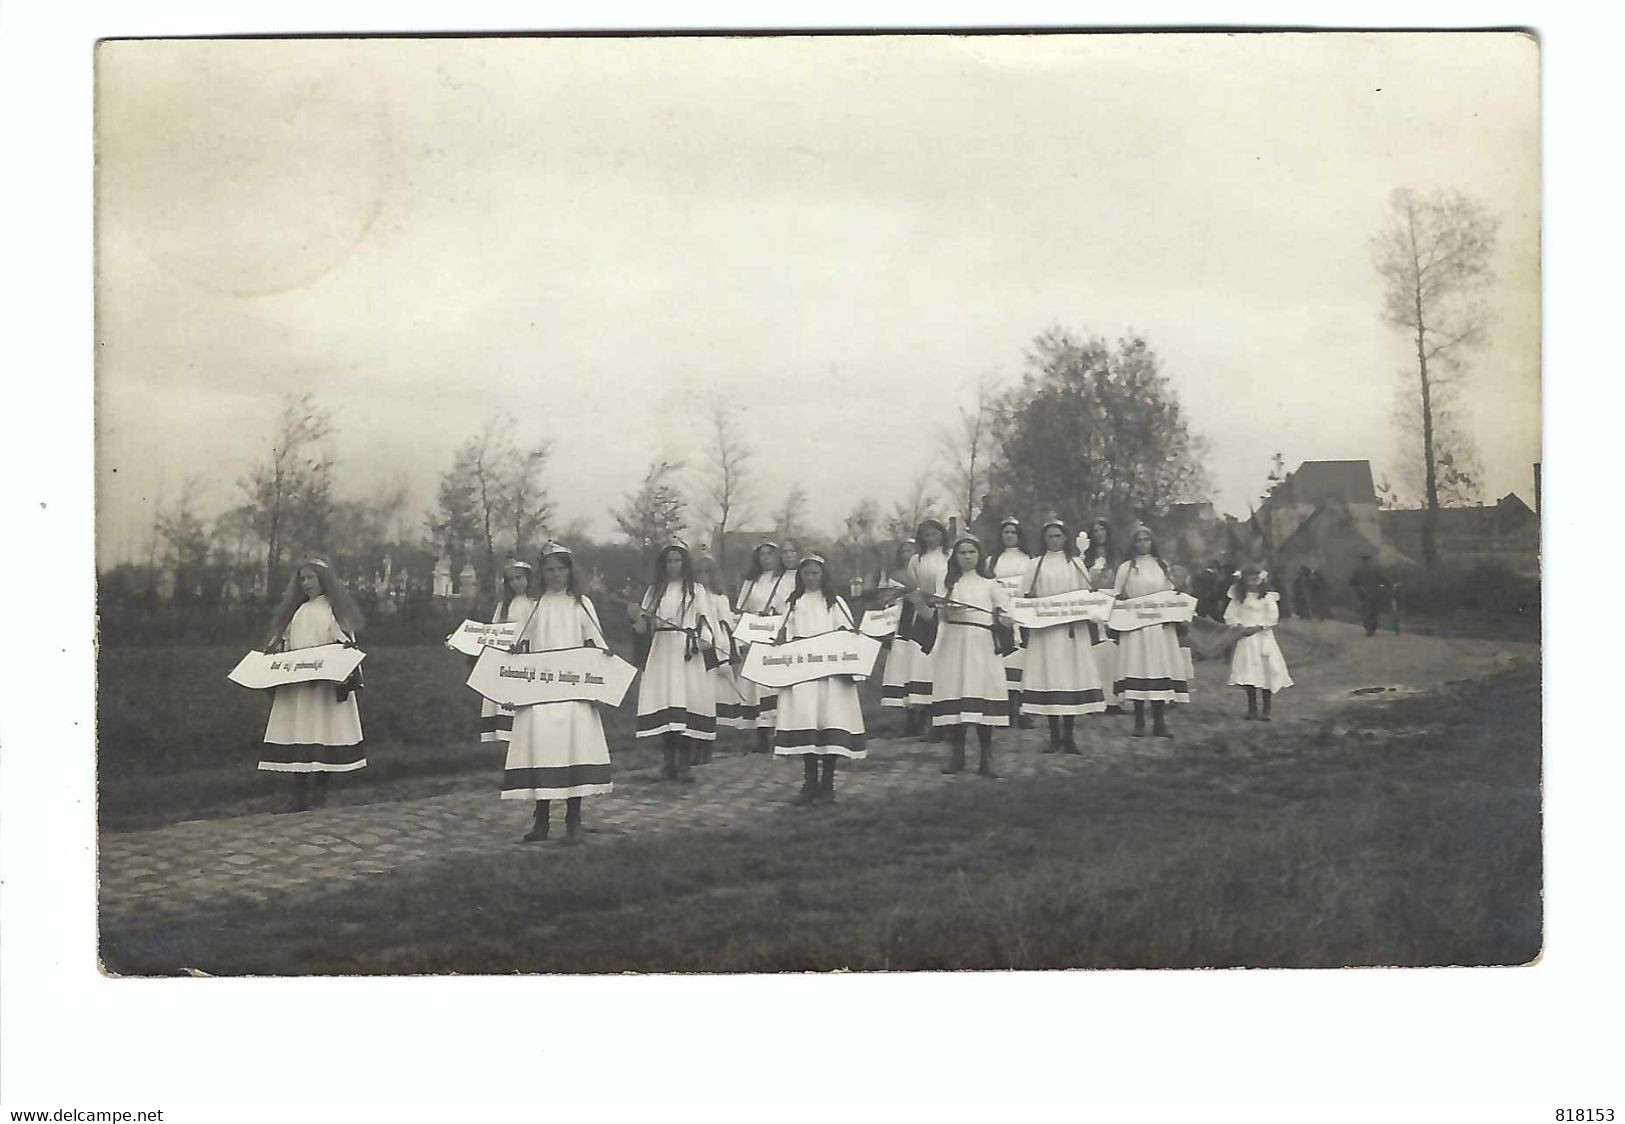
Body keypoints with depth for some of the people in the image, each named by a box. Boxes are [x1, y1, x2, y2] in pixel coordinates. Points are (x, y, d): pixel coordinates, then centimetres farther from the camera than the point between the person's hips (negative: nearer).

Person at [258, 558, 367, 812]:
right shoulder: (297, 611, 19)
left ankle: (319, 792, 1)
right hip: (294, 683, 5)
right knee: (297, 735, -1)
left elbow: (346, 643, -4)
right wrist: (276, 649, 1)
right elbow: (287, 643, 22)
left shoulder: (334, 609, 4)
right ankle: (299, 795, 0)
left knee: (322, 734, -5)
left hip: (325, 683, -5)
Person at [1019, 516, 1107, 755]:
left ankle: (1069, 735, 3)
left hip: (1072, 627, 1)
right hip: (1044, 627, 0)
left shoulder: (1076, 563, 12)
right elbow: (1027, 596, 8)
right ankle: (1054, 735, 2)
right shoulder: (1036, 565, 10)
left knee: (1072, 677, -3)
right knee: (1048, 677, -4)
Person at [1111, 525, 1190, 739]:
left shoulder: (1162, 566, 13)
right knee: (1137, 668, -6)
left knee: (1160, 668, -3)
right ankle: (1139, 722, 1)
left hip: (1160, 624, 2)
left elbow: (1171, 594, 13)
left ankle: (1159, 722, 1)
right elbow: (1117, 597, 8)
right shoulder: (1126, 568, 8)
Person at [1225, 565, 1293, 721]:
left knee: (1266, 674, -4)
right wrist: (1240, 627, -11)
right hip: (1245, 639, 2)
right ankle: (1252, 709, 7)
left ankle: (1266, 711, 1)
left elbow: (1273, 618, -5)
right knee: (1249, 675, 0)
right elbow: (1230, 615, 5)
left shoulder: (1267, 597, 1)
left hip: (1263, 637, -2)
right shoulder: (1239, 598, 9)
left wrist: (1256, 628, -13)